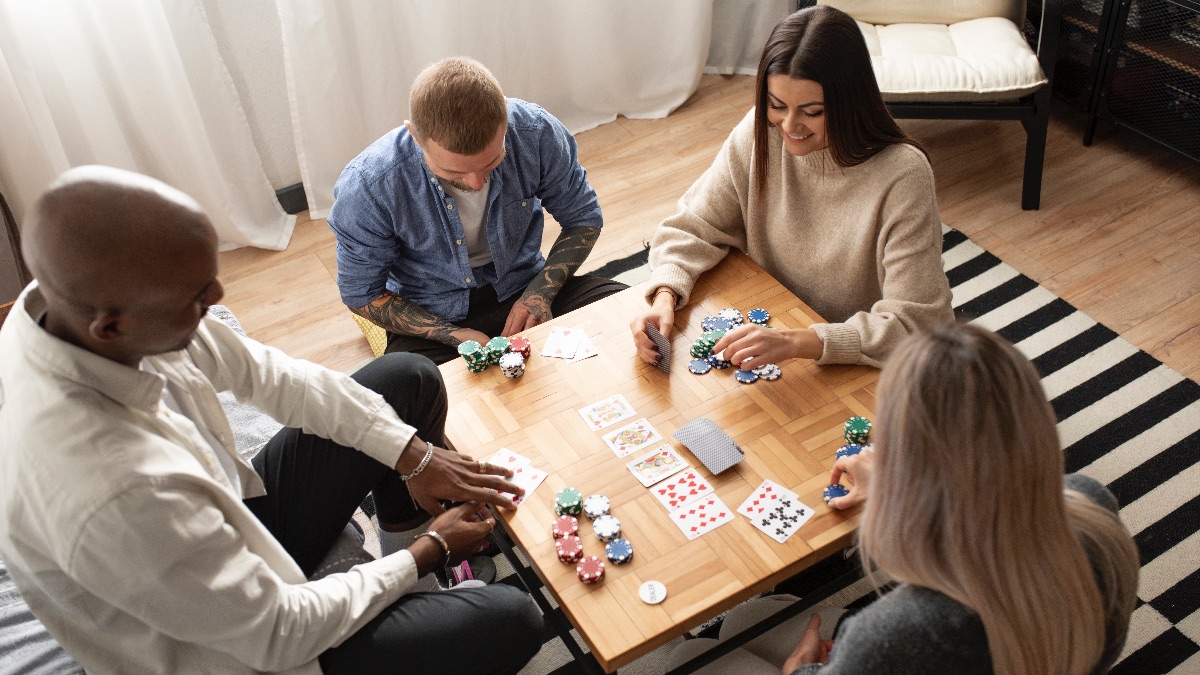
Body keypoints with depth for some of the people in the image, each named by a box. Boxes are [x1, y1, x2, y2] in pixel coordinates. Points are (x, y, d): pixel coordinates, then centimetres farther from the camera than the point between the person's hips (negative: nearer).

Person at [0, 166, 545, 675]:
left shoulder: (72, 297, -20)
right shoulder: (115, 495, -44)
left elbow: (262, 372, -5)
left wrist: (412, 454, -5)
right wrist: (430, 553, -14)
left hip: (225, 522, 7)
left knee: (409, 378, 6)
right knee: (512, 621, -9)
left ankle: (406, 518, 33)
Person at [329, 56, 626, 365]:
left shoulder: (536, 133, -19)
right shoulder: (366, 186, -25)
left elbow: (583, 218, -1)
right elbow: (362, 293, -8)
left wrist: (540, 292, -16)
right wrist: (454, 335, -19)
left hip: (522, 289, 4)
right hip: (431, 317, -4)